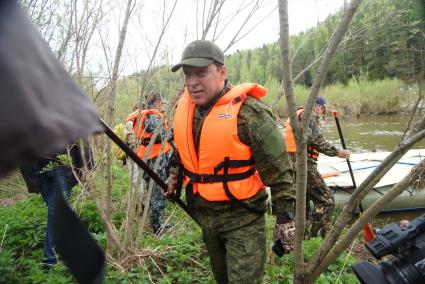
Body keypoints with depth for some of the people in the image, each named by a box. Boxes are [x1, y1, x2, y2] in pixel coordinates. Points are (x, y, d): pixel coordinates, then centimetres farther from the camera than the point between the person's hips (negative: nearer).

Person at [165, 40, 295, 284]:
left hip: (243, 217, -7)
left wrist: (287, 219, -14)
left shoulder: (249, 112, -22)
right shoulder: (184, 106, -1)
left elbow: (279, 170, -17)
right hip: (205, 212, 7)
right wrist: (174, 177, 21)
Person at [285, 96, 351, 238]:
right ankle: (319, 235, -9)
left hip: (291, 163, 10)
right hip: (304, 164, -10)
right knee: (326, 200, -7)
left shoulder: (296, 115, 23)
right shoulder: (310, 114, -6)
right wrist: (337, 152, -13)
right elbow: (315, 140, -17)